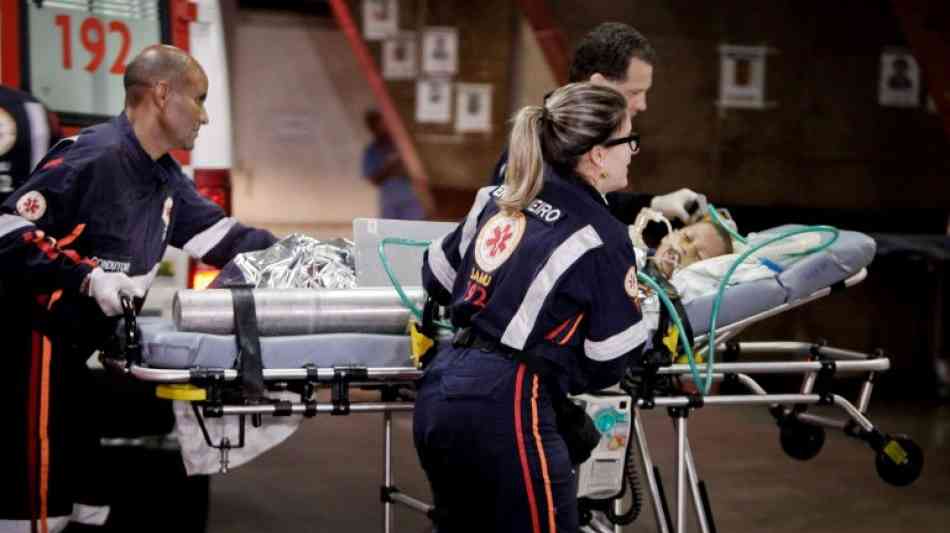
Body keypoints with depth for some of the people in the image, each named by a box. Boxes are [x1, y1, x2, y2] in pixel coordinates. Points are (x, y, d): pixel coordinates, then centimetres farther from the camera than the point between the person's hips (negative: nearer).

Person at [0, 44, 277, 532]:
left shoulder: (165, 177, 11)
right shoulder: (93, 157, -19)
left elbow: (219, 235, 16)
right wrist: (86, 278, -27)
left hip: (100, 346, 10)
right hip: (48, 345, -10)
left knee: (92, 484, 15)